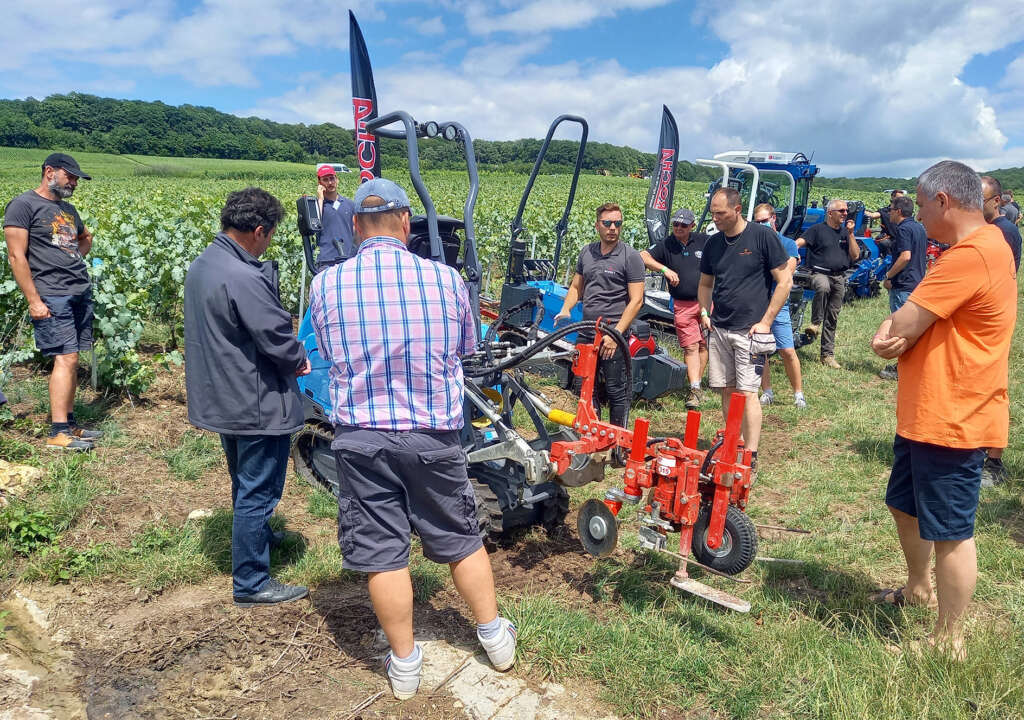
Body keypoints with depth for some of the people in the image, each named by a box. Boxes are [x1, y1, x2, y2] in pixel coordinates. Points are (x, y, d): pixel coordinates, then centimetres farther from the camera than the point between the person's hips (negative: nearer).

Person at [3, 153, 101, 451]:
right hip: (52, 297, -7)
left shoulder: (67, 208, 17)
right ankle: (58, 433, -6)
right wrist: (34, 301, -15)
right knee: (66, 359, -11)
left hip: (82, 292, 8)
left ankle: (69, 423, 16)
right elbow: (16, 256, -11)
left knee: (71, 360, 9)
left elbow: (86, 237, 38)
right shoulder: (23, 204, -5)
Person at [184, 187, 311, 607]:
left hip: (222, 398, 10)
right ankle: (251, 584, 15)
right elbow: (277, 337, -24)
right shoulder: (244, 278, -27)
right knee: (258, 491, 3)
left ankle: (256, 536, 50)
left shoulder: (201, 266, 5)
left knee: (245, 483, 28)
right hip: (257, 405, -10)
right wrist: (300, 360, -3)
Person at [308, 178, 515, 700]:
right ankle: (495, 637, 36)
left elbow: (327, 355, 8)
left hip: (360, 437, 0)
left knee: (382, 553, 13)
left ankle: (404, 666, 28)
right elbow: (467, 348, 8)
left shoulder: (326, 284, -7)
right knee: (462, 539, 19)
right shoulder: (445, 278, -7)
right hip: (433, 436, 1)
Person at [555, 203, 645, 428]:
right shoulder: (587, 253, 11)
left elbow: (636, 301, -11)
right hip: (586, 333, 6)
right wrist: (565, 309, 1)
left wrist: (616, 333, -17)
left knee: (616, 390, 2)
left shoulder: (630, 257, -6)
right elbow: (576, 287, 21)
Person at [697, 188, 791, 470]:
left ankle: (751, 457, -1)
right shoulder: (714, 242, 10)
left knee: (746, 392, -8)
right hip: (719, 329, 6)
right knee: (726, 390, 9)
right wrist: (704, 312, 5)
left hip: (749, 330, -5)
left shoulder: (763, 236, -7)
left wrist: (765, 322, -11)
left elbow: (785, 281, -6)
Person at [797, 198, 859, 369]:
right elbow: (799, 242, -12)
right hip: (820, 273, -5)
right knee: (823, 287, -42)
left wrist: (850, 234, 0)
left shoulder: (845, 232, 14)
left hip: (839, 278, 5)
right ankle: (815, 323, -26)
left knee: (832, 318, 7)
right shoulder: (817, 229, 0)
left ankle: (828, 355, 15)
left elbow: (855, 256, 7)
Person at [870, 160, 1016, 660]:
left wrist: (890, 334, -2)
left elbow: (902, 329, -24)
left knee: (950, 532, 2)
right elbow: (905, 325, 11)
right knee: (904, 504, 24)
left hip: (952, 420, -11)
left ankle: (949, 642, 16)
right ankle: (918, 589, 44)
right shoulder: (979, 246, 14)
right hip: (926, 413, 11)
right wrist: (891, 333, -10)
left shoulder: (970, 255, -23)